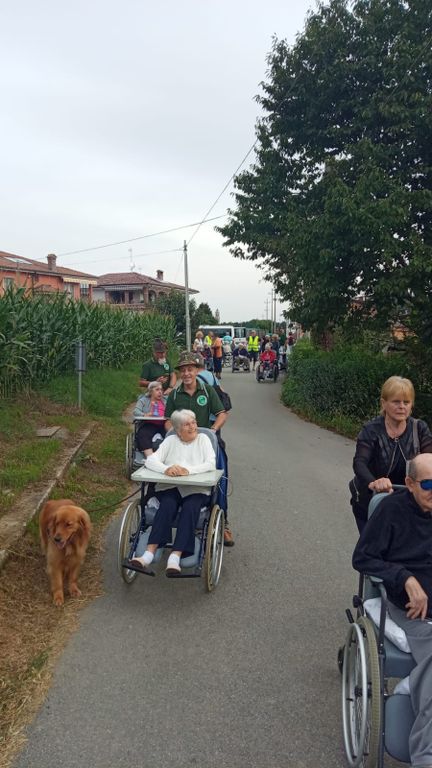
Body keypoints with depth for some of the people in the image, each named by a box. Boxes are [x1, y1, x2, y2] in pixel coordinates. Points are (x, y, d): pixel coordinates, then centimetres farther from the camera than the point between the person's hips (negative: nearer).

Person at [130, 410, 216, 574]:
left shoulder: (203, 439, 11)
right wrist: (166, 469, -22)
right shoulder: (171, 440, 14)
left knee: (190, 508, -32)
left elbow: (211, 464, -4)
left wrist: (188, 470, -21)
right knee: (167, 505, -31)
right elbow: (151, 460, 0)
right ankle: (149, 553, -39)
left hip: (196, 489, -1)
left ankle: (175, 557, -40)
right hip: (170, 487, 1)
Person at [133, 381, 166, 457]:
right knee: (143, 435, -36)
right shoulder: (143, 400, 22)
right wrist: (144, 415, -18)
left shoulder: (165, 402, 30)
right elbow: (136, 411, 5)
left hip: (162, 426, 1)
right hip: (148, 425, -1)